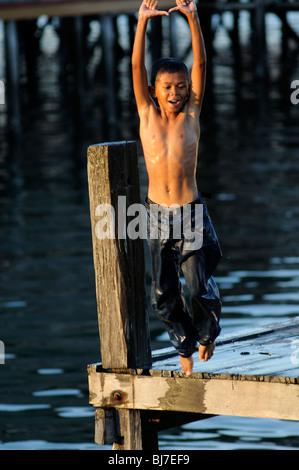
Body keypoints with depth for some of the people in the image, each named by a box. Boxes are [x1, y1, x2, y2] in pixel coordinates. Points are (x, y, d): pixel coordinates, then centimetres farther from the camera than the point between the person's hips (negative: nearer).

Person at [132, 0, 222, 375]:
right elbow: (136, 67, -8)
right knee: (163, 296, 5)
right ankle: (185, 347, 28)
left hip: (191, 213, -1)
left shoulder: (191, 115, -1)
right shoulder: (147, 115, 1)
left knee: (201, 289, -3)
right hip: (157, 214, 1)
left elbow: (200, 64, -9)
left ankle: (207, 331, 29)